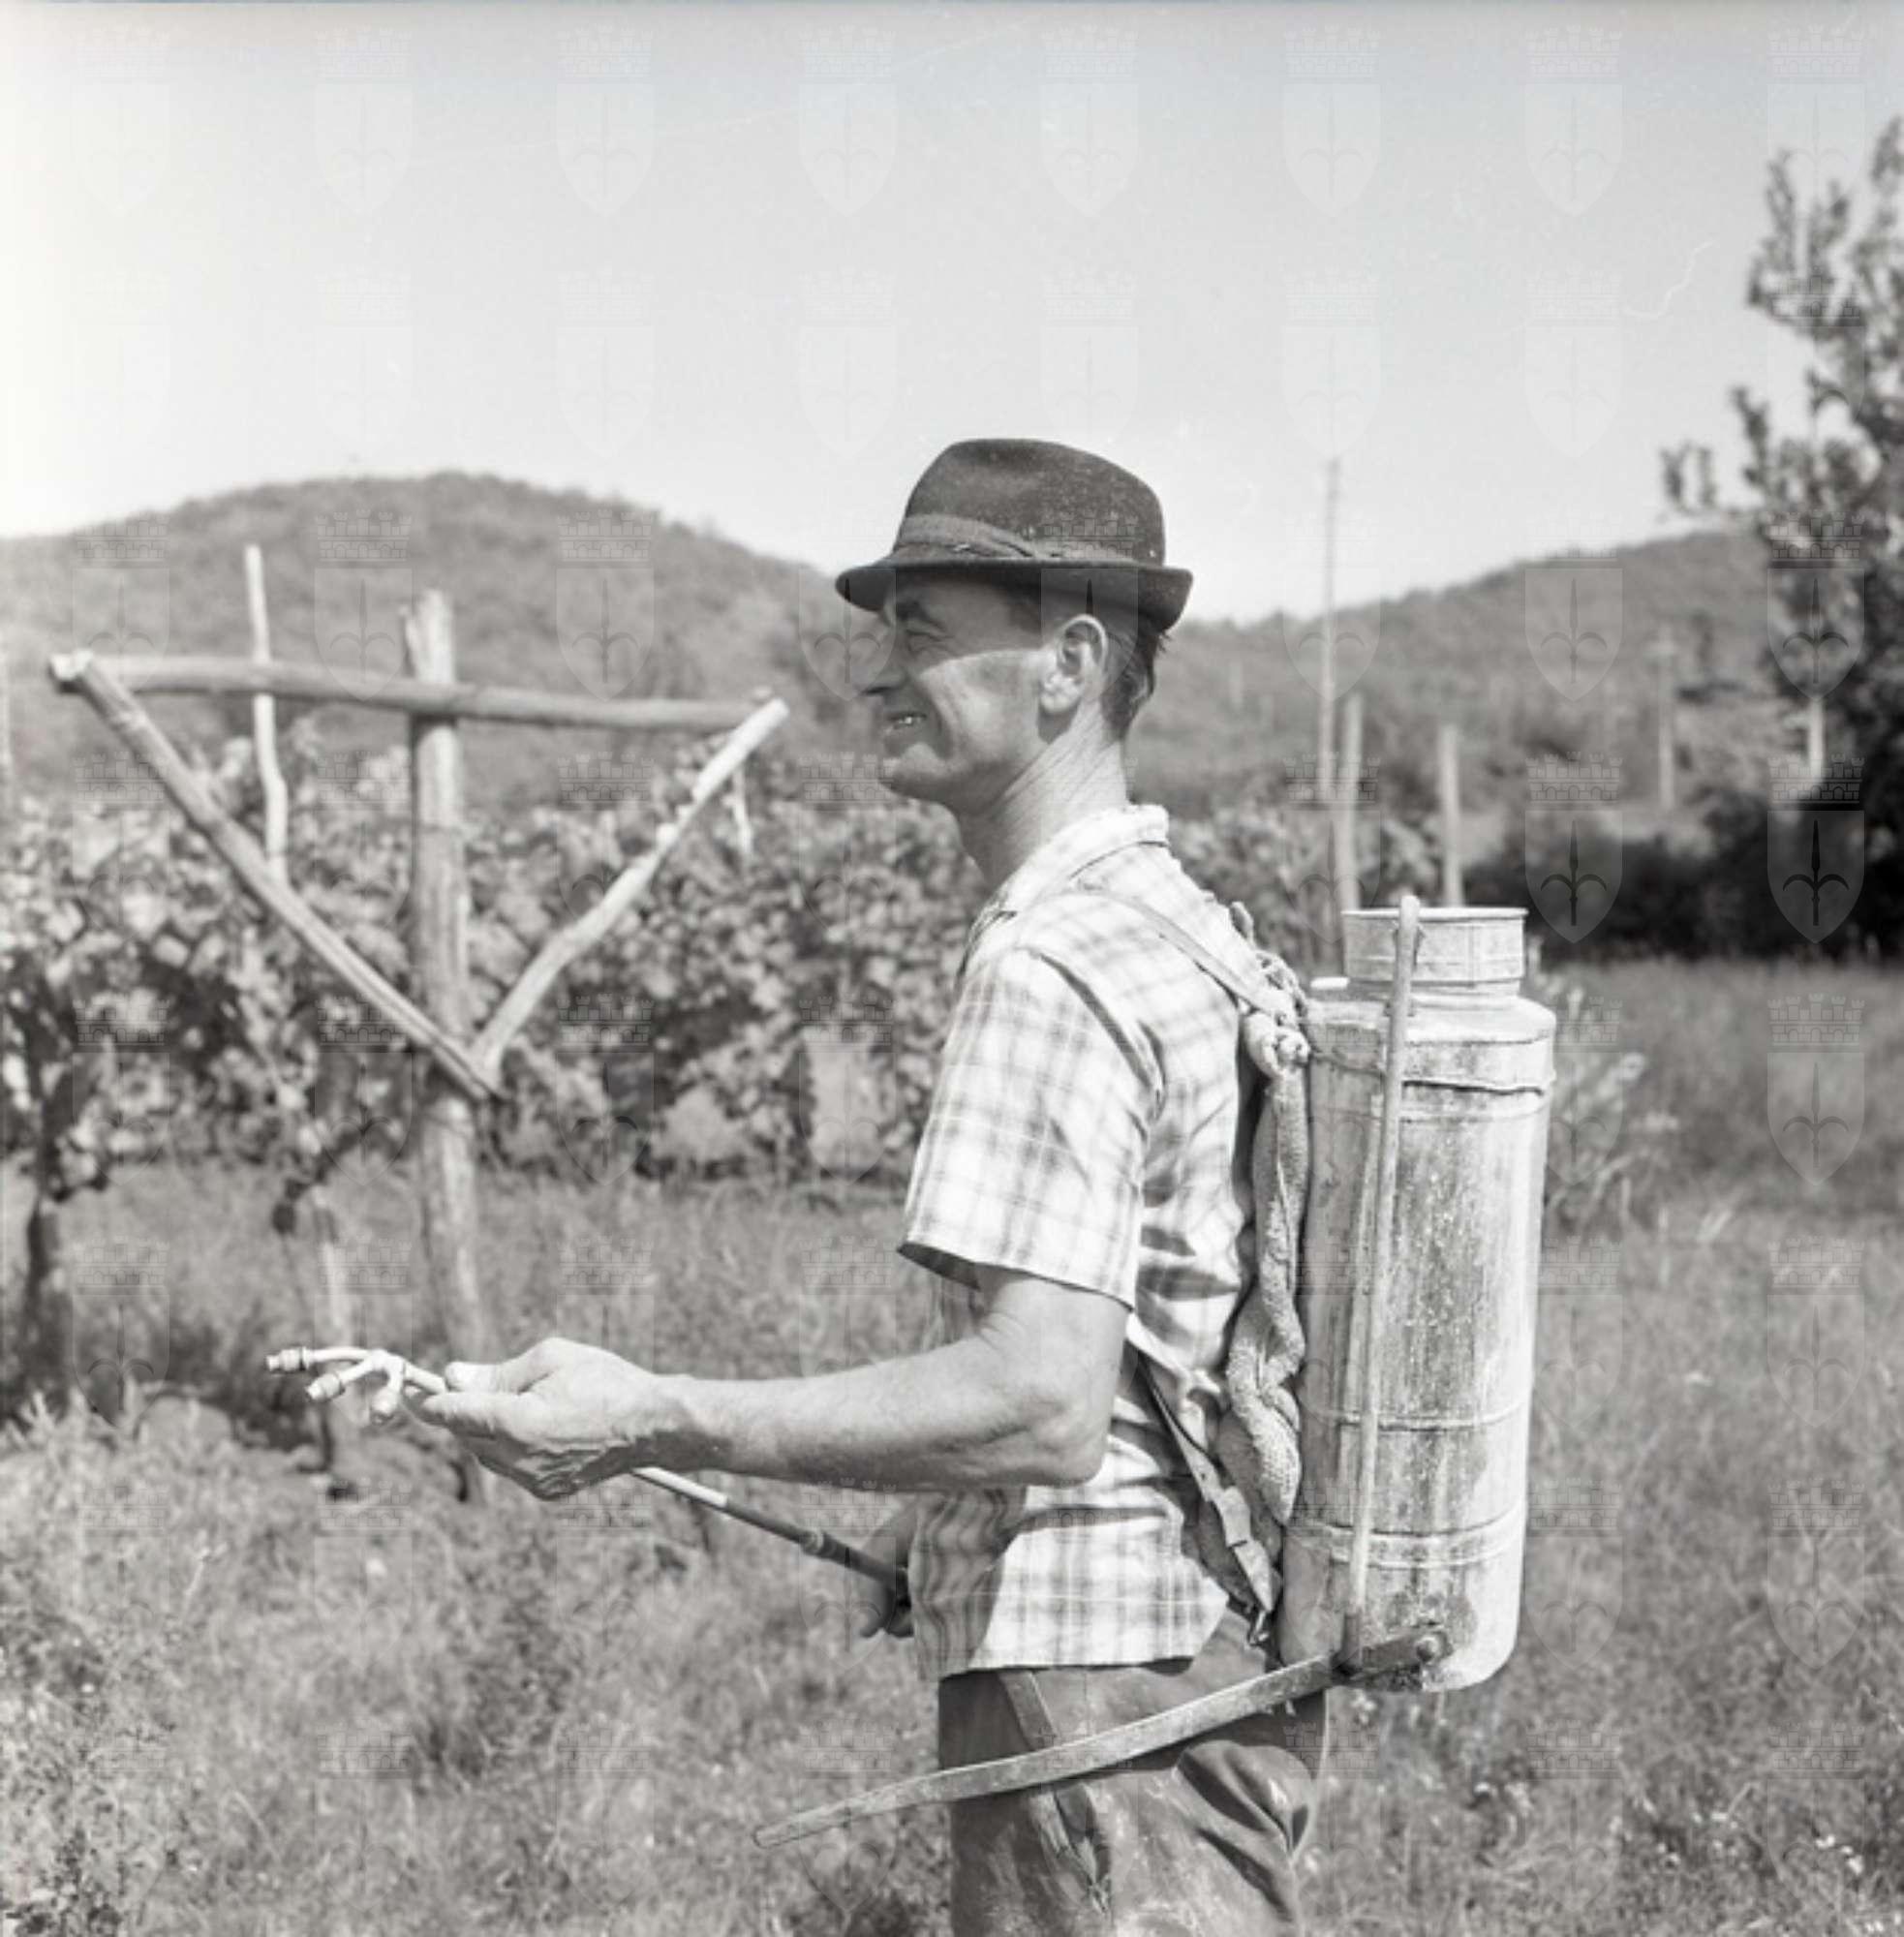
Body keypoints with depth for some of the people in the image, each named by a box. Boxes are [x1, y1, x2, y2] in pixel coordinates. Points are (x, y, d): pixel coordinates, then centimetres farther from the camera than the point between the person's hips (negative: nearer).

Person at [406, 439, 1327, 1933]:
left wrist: (656, 1422, -26)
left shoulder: (1048, 964, -19)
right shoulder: (1192, 924, 11)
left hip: (1097, 1680, -9)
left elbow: (1040, 1401, -27)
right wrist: (942, 1541, 20)